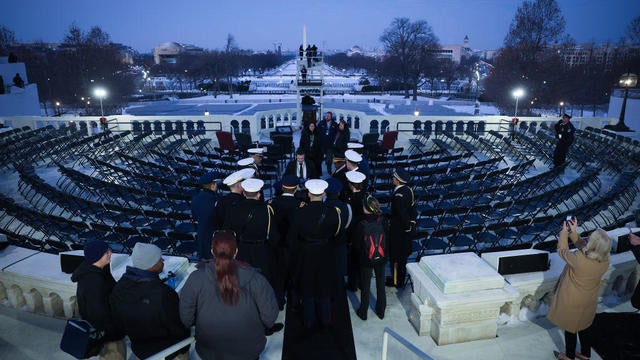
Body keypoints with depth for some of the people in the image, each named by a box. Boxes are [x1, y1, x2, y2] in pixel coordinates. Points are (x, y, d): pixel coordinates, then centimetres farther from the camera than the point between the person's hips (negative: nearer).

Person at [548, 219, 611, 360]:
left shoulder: (579, 260, -38)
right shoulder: (605, 261, -19)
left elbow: (562, 250, -17)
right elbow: (583, 247, -1)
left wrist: (564, 231, -5)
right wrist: (573, 232, -4)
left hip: (572, 302, -5)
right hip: (589, 301, 5)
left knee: (570, 328, 18)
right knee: (585, 327, 27)